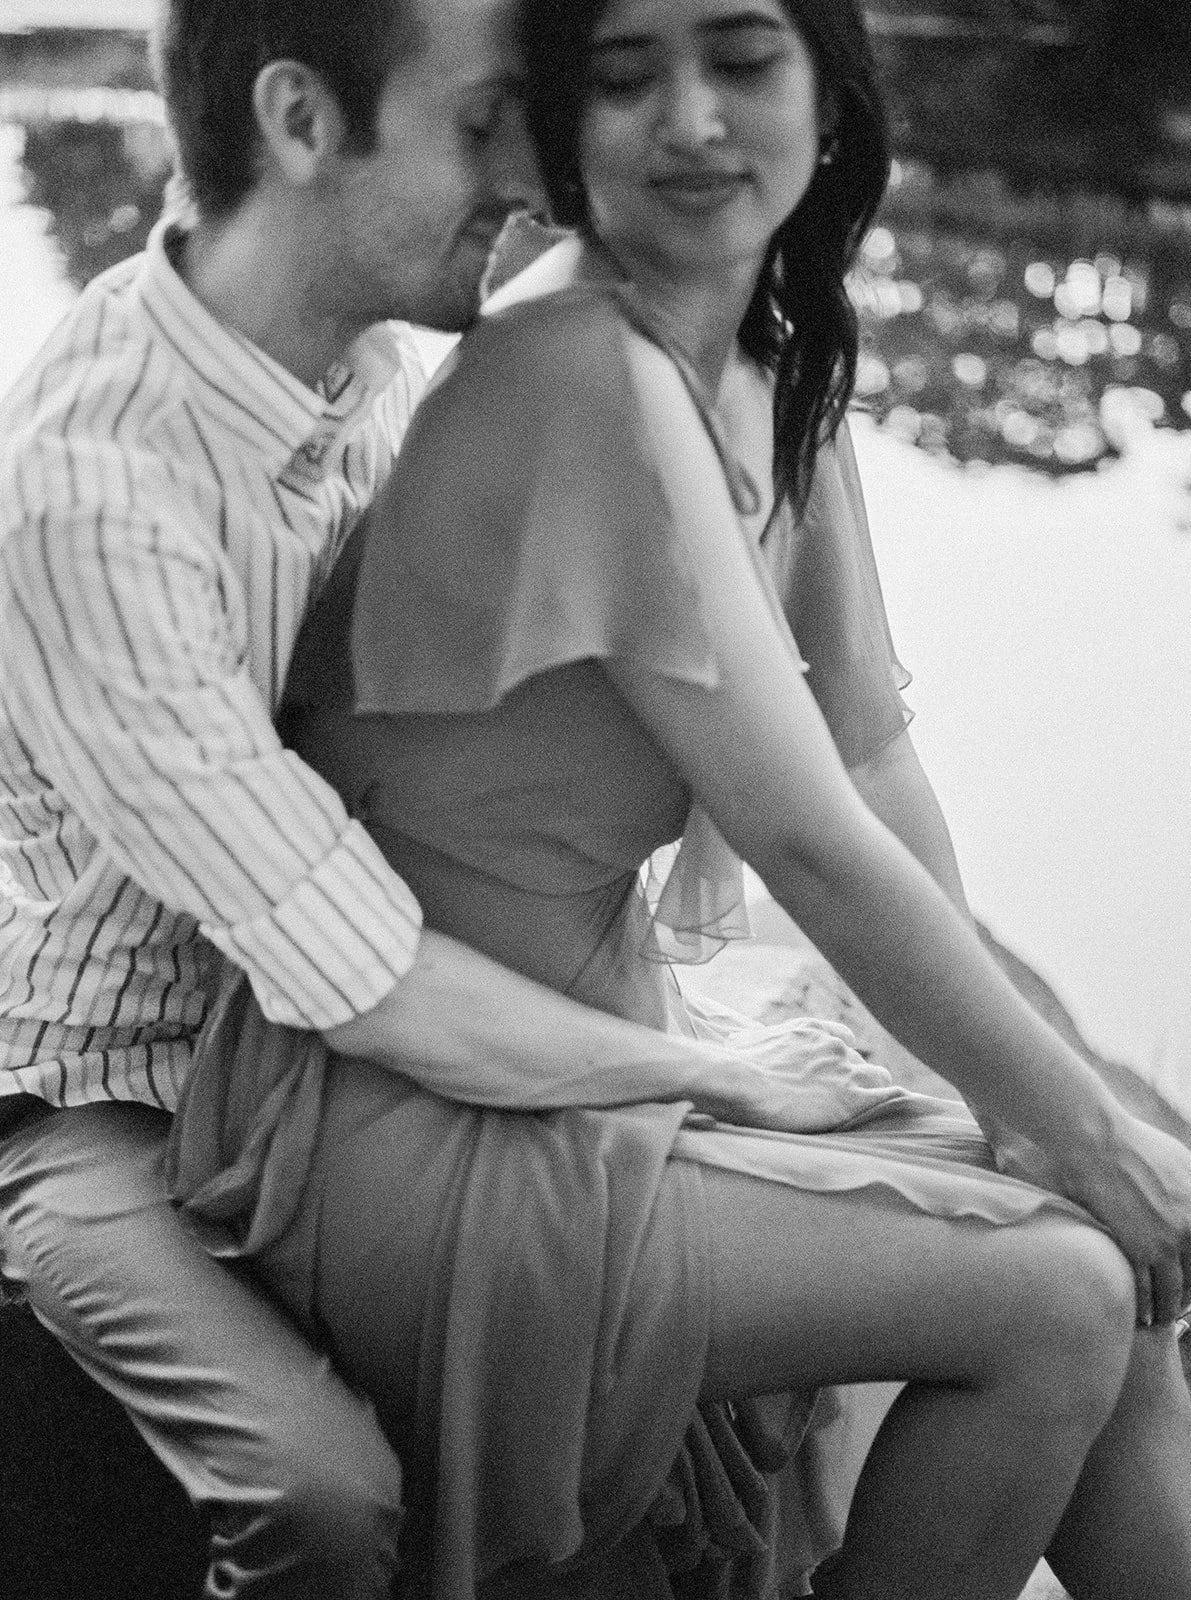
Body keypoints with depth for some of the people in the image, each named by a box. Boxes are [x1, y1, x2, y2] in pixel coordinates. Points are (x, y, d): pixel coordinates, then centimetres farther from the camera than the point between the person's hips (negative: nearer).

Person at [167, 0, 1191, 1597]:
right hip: (429, 1145, -8)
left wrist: (1027, 1080, -2)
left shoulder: (778, 370, 3)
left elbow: (876, 751, 5)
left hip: (622, 1039, 8)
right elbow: (812, 845, -24)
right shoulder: (587, 378, -25)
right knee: (1061, 1301, -11)